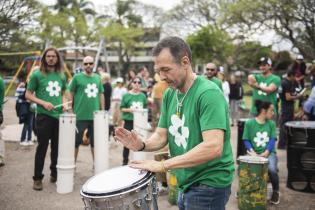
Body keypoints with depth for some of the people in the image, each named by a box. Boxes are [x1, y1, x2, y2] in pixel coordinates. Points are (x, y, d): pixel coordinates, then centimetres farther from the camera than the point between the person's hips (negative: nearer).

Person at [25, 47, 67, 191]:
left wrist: (64, 103, 1)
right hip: (44, 116, -4)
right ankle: (37, 178, 9)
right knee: (42, 147, -1)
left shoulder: (61, 76, 10)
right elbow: (28, 94, -2)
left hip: (59, 116, 4)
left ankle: (55, 173, 27)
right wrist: (43, 103, -16)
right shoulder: (37, 74, -3)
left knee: (57, 147, 11)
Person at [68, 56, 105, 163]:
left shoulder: (98, 78, 9)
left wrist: (103, 111, 11)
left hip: (95, 116, 4)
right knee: (76, 141, 6)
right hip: (80, 116, -4)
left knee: (95, 142, 12)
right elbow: (71, 94, -1)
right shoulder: (77, 77, -3)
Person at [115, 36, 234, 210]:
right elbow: (162, 135, 5)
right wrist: (142, 145, -16)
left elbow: (213, 147, -30)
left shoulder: (208, 93, -22)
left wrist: (163, 165, -30)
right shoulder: (169, 95, 3)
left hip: (209, 183, -7)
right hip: (186, 183, 7)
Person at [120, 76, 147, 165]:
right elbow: (122, 108, 0)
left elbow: (145, 107, 15)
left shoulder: (143, 96, 5)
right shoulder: (126, 95, -3)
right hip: (129, 121, -2)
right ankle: (125, 161, 18)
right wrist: (129, 110, -17)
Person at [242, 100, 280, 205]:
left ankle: (276, 191, 3)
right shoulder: (249, 123, 0)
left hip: (268, 153, 1)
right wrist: (252, 152, -16)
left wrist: (266, 153, -13)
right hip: (254, 153, -1)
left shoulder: (272, 123, 8)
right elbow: (246, 140, -1)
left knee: (272, 169, -30)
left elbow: (273, 140, 1)